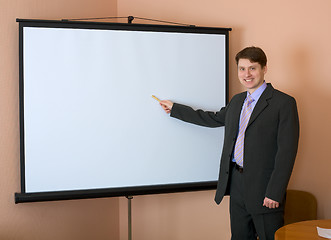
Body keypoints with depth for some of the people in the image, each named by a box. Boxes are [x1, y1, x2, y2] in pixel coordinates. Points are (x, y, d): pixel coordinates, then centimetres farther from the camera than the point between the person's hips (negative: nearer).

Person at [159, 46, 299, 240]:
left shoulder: (284, 103, -9)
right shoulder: (237, 101, 15)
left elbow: (286, 151, -13)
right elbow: (214, 119, 29)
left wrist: (274, 193, -17)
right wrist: (174, 108, 33)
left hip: (263, 187, -6)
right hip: (236, 184, 7)